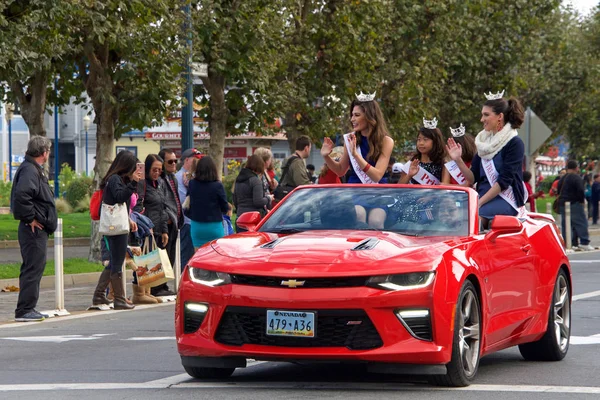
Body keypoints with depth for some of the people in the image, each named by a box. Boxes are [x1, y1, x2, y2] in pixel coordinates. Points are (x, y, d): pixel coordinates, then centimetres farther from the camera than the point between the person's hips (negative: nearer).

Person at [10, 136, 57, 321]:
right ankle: (24, 310, -7)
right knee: (33, 268, -9)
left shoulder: (34, 170, 17)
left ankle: (28, 309, 20)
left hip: (38, 229, 11)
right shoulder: (29, 171, -16)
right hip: (34, 229, -11)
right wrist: (30, 218, -21)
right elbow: (21, 195, -30)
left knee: (34, 268, 14)